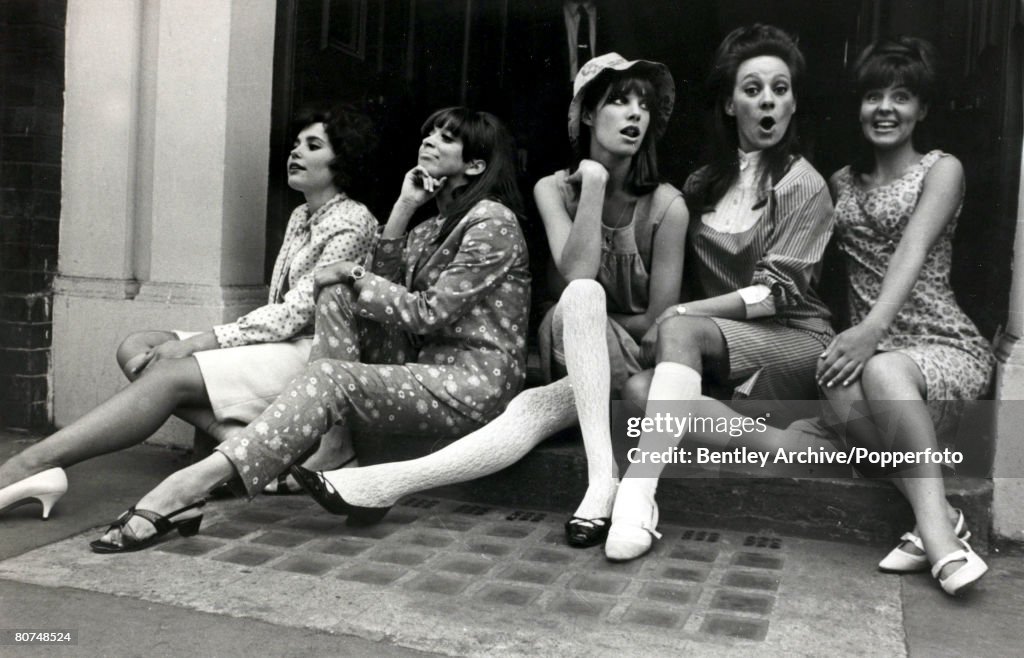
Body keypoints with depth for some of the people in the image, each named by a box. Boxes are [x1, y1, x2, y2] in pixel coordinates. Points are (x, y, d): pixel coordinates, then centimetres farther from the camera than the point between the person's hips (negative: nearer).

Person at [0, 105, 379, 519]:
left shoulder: (353, 222, -8)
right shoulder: (300, 217, 20)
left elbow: (297, 313, -16)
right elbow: (281, 308, 15)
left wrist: (196, 342, -18)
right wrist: (194, 343, 0)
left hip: (313, 354, -9)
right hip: (279, 342, 9)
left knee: (168, 373, -25)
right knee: (136, 350, -5)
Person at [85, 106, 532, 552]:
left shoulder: (491, 222, -6)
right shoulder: (437, 223, 21)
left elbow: (428, 314, -13)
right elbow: (385, 286, 8)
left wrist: (353, 274, -7)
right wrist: (403, 208, 1)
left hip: (476, 383, -8)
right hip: (427, 363, 8)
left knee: (328, 378, -27)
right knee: (338, 293, -7)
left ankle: (188, 487, -33)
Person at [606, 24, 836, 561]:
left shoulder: (803, 184, -1)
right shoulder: (703, 183, 15)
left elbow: (778, 291, -11)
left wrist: (679, 314, -17)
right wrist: (666, 314, -6)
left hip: (793, 340, -5)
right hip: (718, 350, 5)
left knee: (678, 330, -34)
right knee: (638, 386, -27)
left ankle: (638, 492, -44)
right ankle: (784, 446, -30)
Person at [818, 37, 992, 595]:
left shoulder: (941, 169, 3)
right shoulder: (842, 182, 19)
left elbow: (913, 252, -15)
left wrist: (873, 327, -31)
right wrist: (857, 332, 1)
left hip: (943, 345, -3)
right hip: (871, 345, 3)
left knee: (882, 371, -38)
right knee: (840, 387, -34)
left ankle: (932, 526, -29)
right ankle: (939, 520, -29)